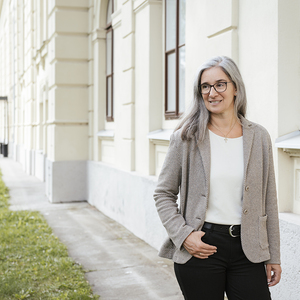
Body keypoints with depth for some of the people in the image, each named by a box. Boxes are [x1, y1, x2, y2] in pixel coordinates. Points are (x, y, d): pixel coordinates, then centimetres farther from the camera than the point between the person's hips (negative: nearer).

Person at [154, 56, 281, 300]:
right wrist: (183, 235, -10)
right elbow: (163, 194, 2)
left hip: (247, 249, 2)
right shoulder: (187, 137, -2)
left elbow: (268, 200, 8)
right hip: (199, 248, -2)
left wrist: (273, 255, 8)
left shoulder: (259, 137, 4)